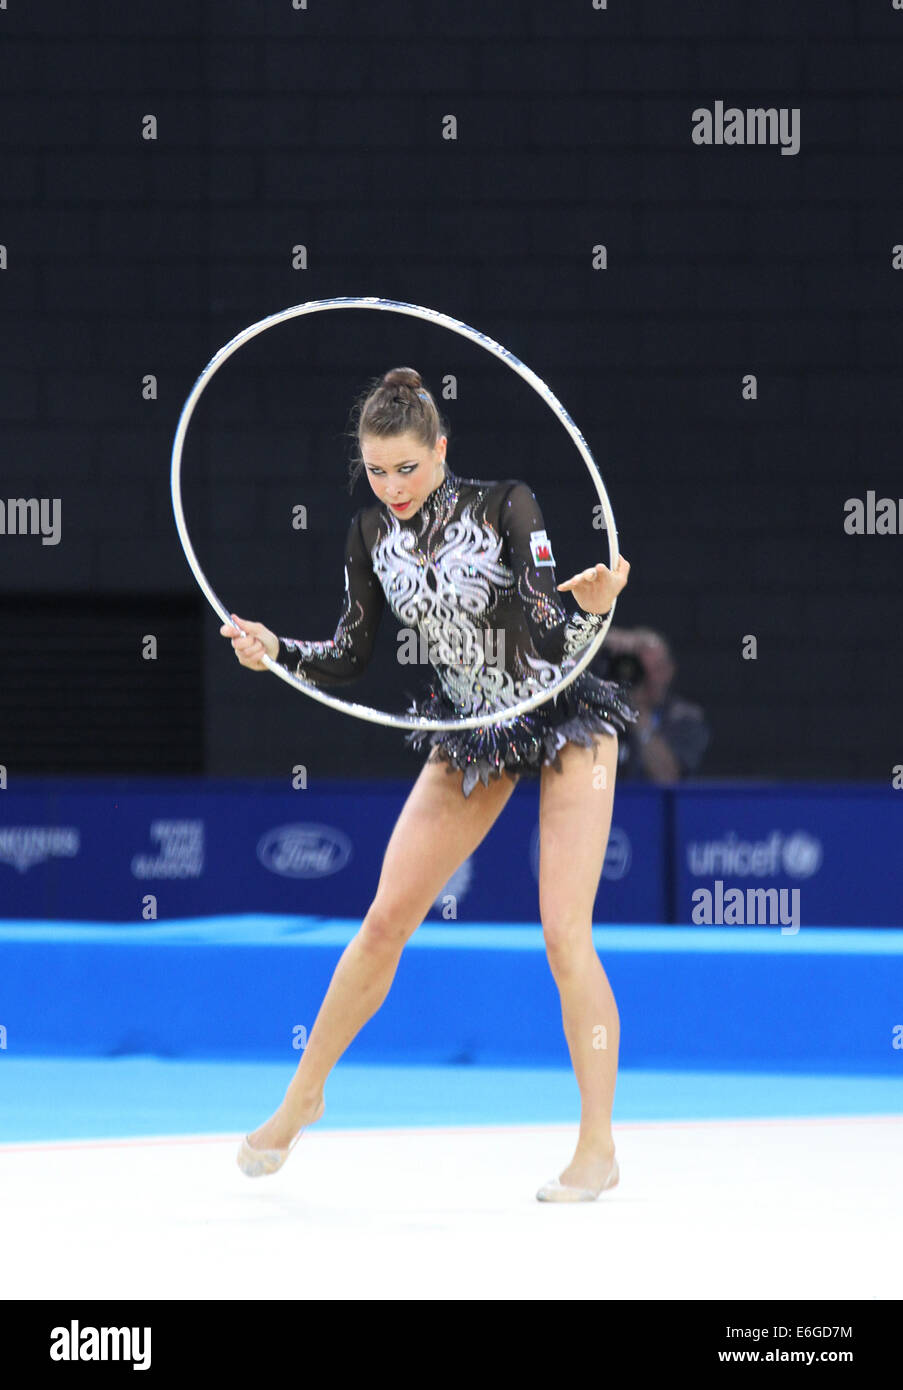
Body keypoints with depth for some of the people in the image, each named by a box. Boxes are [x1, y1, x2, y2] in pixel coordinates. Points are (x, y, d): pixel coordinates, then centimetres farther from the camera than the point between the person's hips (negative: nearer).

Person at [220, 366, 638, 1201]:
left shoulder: (504, 505, -20)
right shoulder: (373, 532, -5)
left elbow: (554, 642, -24)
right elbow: (350, 658, 0)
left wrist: (593, 608, -45)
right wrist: (276, 653, -16)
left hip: (564, 721, -5)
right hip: (470, 731, 5)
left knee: (565, 934, -11)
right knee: (385, 919, 2)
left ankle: (598, 1148, -3)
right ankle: (305, 1094, 20)